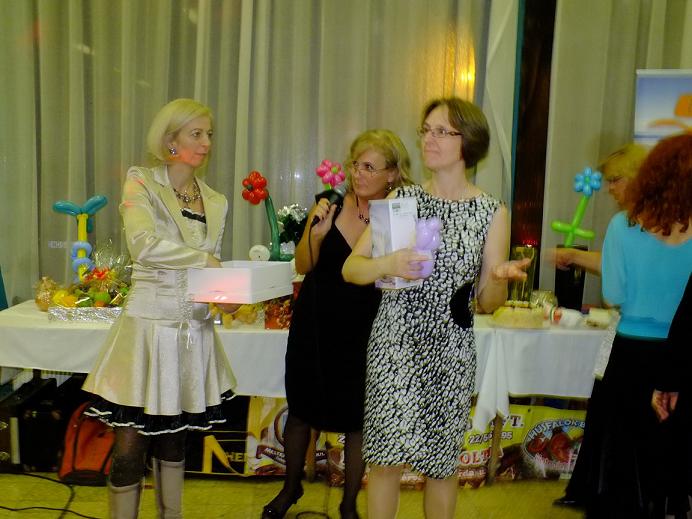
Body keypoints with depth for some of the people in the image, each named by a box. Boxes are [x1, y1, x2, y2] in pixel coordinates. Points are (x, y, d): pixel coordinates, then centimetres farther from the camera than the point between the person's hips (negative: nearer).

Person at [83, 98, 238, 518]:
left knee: (174, 438, 18)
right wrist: (203, 258, -14)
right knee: (131, 445, 1)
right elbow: (144, 245, -22)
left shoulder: (216, 202, 11)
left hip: (193, 331, 5)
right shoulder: (142, 183, -5)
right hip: (150, 326, -5)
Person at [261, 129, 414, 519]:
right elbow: (303, 267, -5)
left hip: (363, 332, -1)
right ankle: (291, 487, 43)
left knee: (357, 420, 10)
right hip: (314, 325, 2)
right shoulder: (331, 205, -8)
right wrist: (317, 233, -22)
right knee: (301, 411, 17)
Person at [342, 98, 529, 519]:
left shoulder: (492, 213, -1)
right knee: (388, 458, -1)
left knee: (443, 460, 13)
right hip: (394, 342, 0)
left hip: (450, 350, 0)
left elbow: (487, 303, 2)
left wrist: (499, 279, -20)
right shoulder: (401, 199, 1)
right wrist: (387, 265, -22)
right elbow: (351, 268, -2)